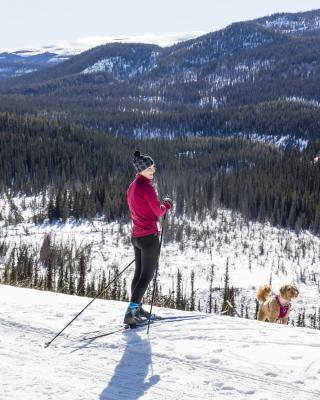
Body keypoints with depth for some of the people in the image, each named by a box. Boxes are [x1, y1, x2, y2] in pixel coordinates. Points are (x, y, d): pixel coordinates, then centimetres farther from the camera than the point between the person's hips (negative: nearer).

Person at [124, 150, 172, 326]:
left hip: (136, 235, 9)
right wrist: (167, 203, 6)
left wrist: (158, 203, 12)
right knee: (147, 275, -3)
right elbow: (159, 211, -12)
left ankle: (136, 308, 27)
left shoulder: (132, 186, 11)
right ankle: (131, 313, -7)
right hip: (149, 236, -9)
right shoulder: (146, 186, -17)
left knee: (139, 273, 17)